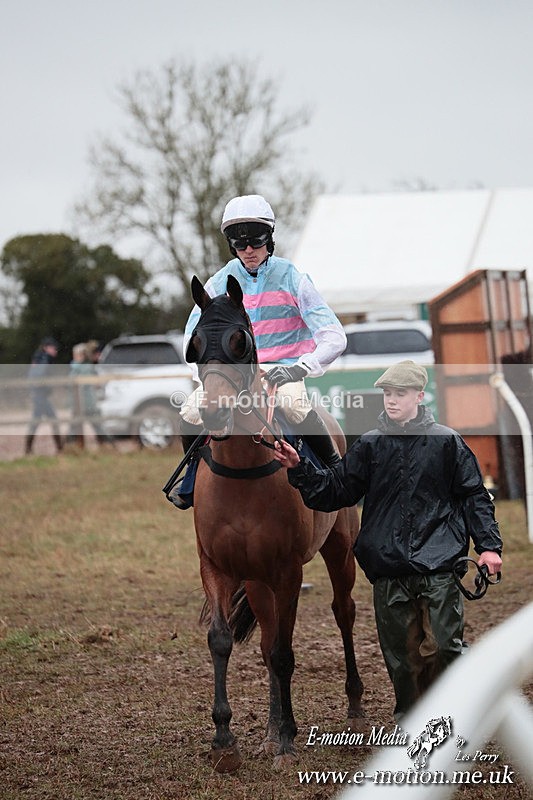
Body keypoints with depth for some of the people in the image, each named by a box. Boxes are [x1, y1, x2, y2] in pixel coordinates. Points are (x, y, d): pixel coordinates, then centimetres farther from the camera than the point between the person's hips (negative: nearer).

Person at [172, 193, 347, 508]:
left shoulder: (291, 278, -7)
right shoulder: (220, 283, 2)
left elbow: (334, 337, -12)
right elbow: (193, 338, 7)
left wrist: (299, 368, -27)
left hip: (283, 369, -3)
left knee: (293, 403, -38)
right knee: (191, 410, -20)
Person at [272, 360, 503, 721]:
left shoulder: (447, 441, 4)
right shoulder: (370, 446, 10)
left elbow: (475, 497, 5)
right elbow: (335, 490, 9)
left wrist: (488, 545, -3)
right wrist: (299, 468, -6)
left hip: (440, 568, -3)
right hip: (389, 572, 3)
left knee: (442, 647, -10)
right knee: (400, 656, 7)